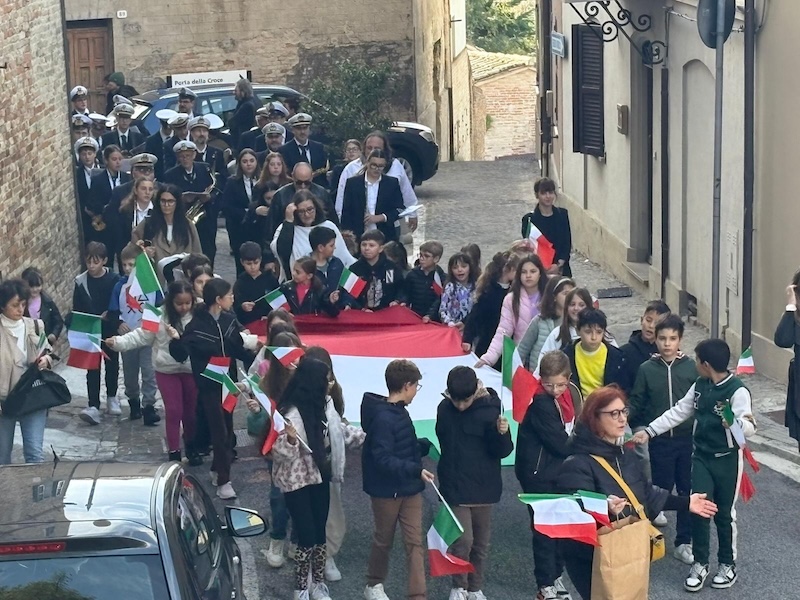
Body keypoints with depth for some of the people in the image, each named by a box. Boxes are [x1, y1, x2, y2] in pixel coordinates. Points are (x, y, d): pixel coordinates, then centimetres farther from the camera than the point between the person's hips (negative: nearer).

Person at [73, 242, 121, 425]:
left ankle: (111, 398, 35)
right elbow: (76, 310, -1)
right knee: (92, 368, -4)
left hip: (110, 330, 0)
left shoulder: (114, 279, -10)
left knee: (112, 364, 15)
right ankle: (93, 406, -8)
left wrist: (108, 315, -18)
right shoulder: (81, 282, -6)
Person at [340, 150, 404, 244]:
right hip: (359, 236, 0)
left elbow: (400, 209, 5)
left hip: (385, 236, 0)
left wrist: (381, 217, -10)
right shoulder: (352, 182, 5)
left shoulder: (392, 183, 7)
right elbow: (346, 212, 6)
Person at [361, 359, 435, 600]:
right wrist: (415, 470, -32)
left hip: (409, 489, 8)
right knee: (383, 540, 13)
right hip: (387, 489, -7)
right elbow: (383, 459, -28)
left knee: (415, 542, 2)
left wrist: (428, 444, 20)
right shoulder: (383, 418, -23)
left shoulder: (399, 412, 5)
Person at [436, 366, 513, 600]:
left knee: (481, 542, 12)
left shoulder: (489, 409, -13)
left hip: (483, 487, 0)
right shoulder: (445, 409, -4)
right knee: (463, 540, -9)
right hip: (455, 487, 0)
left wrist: (501, 433, -29)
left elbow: (502, 451, -13)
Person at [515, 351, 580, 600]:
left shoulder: (570, 394, 1)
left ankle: (556, 575, 26)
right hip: (538, 474, -7)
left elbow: (574, 431, 9)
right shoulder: (539, 402, -22)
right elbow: (559, 442, -21)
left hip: (561, 470, 7)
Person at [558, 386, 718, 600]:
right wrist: (604, 508, -48)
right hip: (591, 560, -8)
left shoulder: (627, 456, 8)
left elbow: (646, 495, 18)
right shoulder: (577, 464, -20)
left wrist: (685, 502, 15)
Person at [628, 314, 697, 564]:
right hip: (660, 439, -1)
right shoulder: (647, 369, -2)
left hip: (687, 438, 1)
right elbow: (636, 402, 0)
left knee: (687, 490, 7)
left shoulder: (691, 367, -2)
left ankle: (684, 542, 17)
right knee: (661, 487, 6)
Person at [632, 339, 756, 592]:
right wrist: (649, 431, 6)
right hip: (701, 456, 5)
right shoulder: (699, 385, 1)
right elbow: (678, 412, 9)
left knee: (724, 513, 7)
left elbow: (749, 427, -28)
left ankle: (728, 564, 25)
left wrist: (735, 423, -50)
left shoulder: (737, 391, -20)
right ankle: (699, 563, 14)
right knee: (698, 509, 0)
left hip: (727, 459, -5)